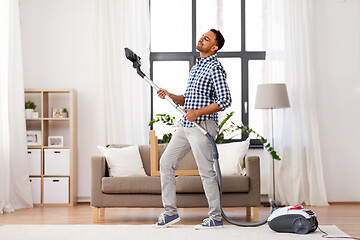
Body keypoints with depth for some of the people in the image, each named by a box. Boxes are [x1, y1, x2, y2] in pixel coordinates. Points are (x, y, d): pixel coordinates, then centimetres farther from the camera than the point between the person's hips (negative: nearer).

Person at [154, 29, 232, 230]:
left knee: (206, 171, -4)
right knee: (166, 162, 8)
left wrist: (198, 112, -22)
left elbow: (225, 100, -18)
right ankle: (171, 212, 16)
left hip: (203, 125, -9)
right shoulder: (196, 67, 19)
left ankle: (216, 217, 9)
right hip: (186, 124, 9)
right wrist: (170, 96, 7)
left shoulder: (215, 68, -9)